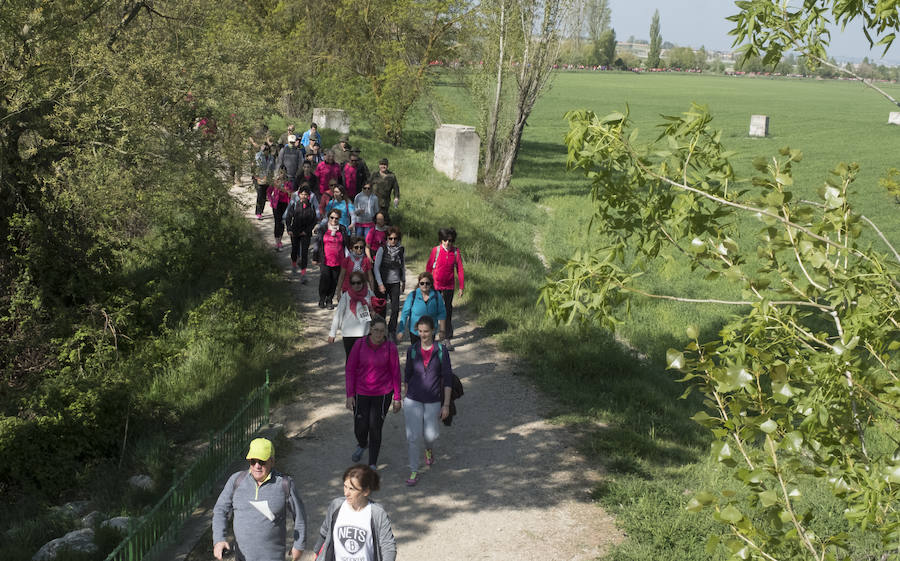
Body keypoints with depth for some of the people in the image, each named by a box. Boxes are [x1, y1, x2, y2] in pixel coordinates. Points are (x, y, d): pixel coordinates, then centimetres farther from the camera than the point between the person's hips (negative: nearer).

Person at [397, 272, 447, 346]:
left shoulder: (436, 296, -5)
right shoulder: (412, 296, -9)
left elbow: (442, 314, 2)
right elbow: (405, 313, -6)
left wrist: (442, 331, 2)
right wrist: (401, 331, -9)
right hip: (415, 332, -1)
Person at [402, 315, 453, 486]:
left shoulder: (441, 351, -8)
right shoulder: (412, 350, -2)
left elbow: (448, 379, -5)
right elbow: (407, 375, 10)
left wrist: (446, 405, -7)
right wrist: (404, 398, 14)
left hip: (433, 401, -1)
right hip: (413, 400, 1)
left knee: (430, 435, 6)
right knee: (413, 436, -4)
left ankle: (429, 449, 44)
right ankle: (413, 471, 10)